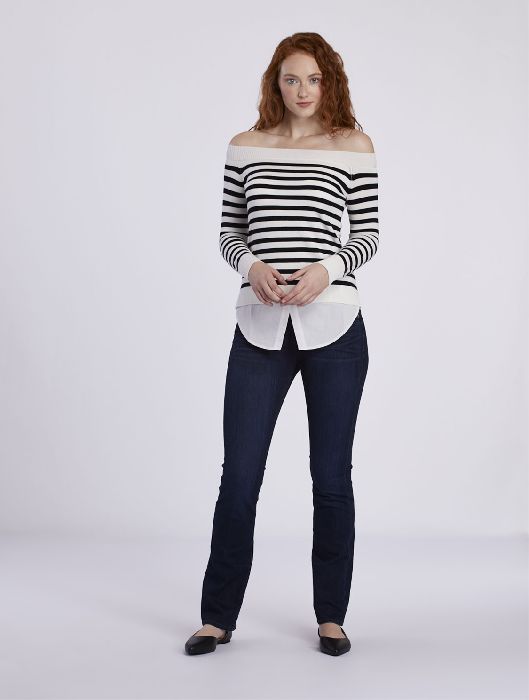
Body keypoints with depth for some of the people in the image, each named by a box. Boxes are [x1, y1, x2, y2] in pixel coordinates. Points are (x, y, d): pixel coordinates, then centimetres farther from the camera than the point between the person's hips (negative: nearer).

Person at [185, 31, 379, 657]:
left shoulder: (354, 146, 4)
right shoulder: (245, 147, 8)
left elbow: (368, 235, 5)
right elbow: (229, 232, 11)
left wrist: (328, 267, -14)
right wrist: (252, 265, -10)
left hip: (332, 324, -1)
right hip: (261, 327, 1)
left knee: (331, 477, 7)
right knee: (238, 477, 2)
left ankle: (331, 615, 22)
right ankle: (218, 617, 17)